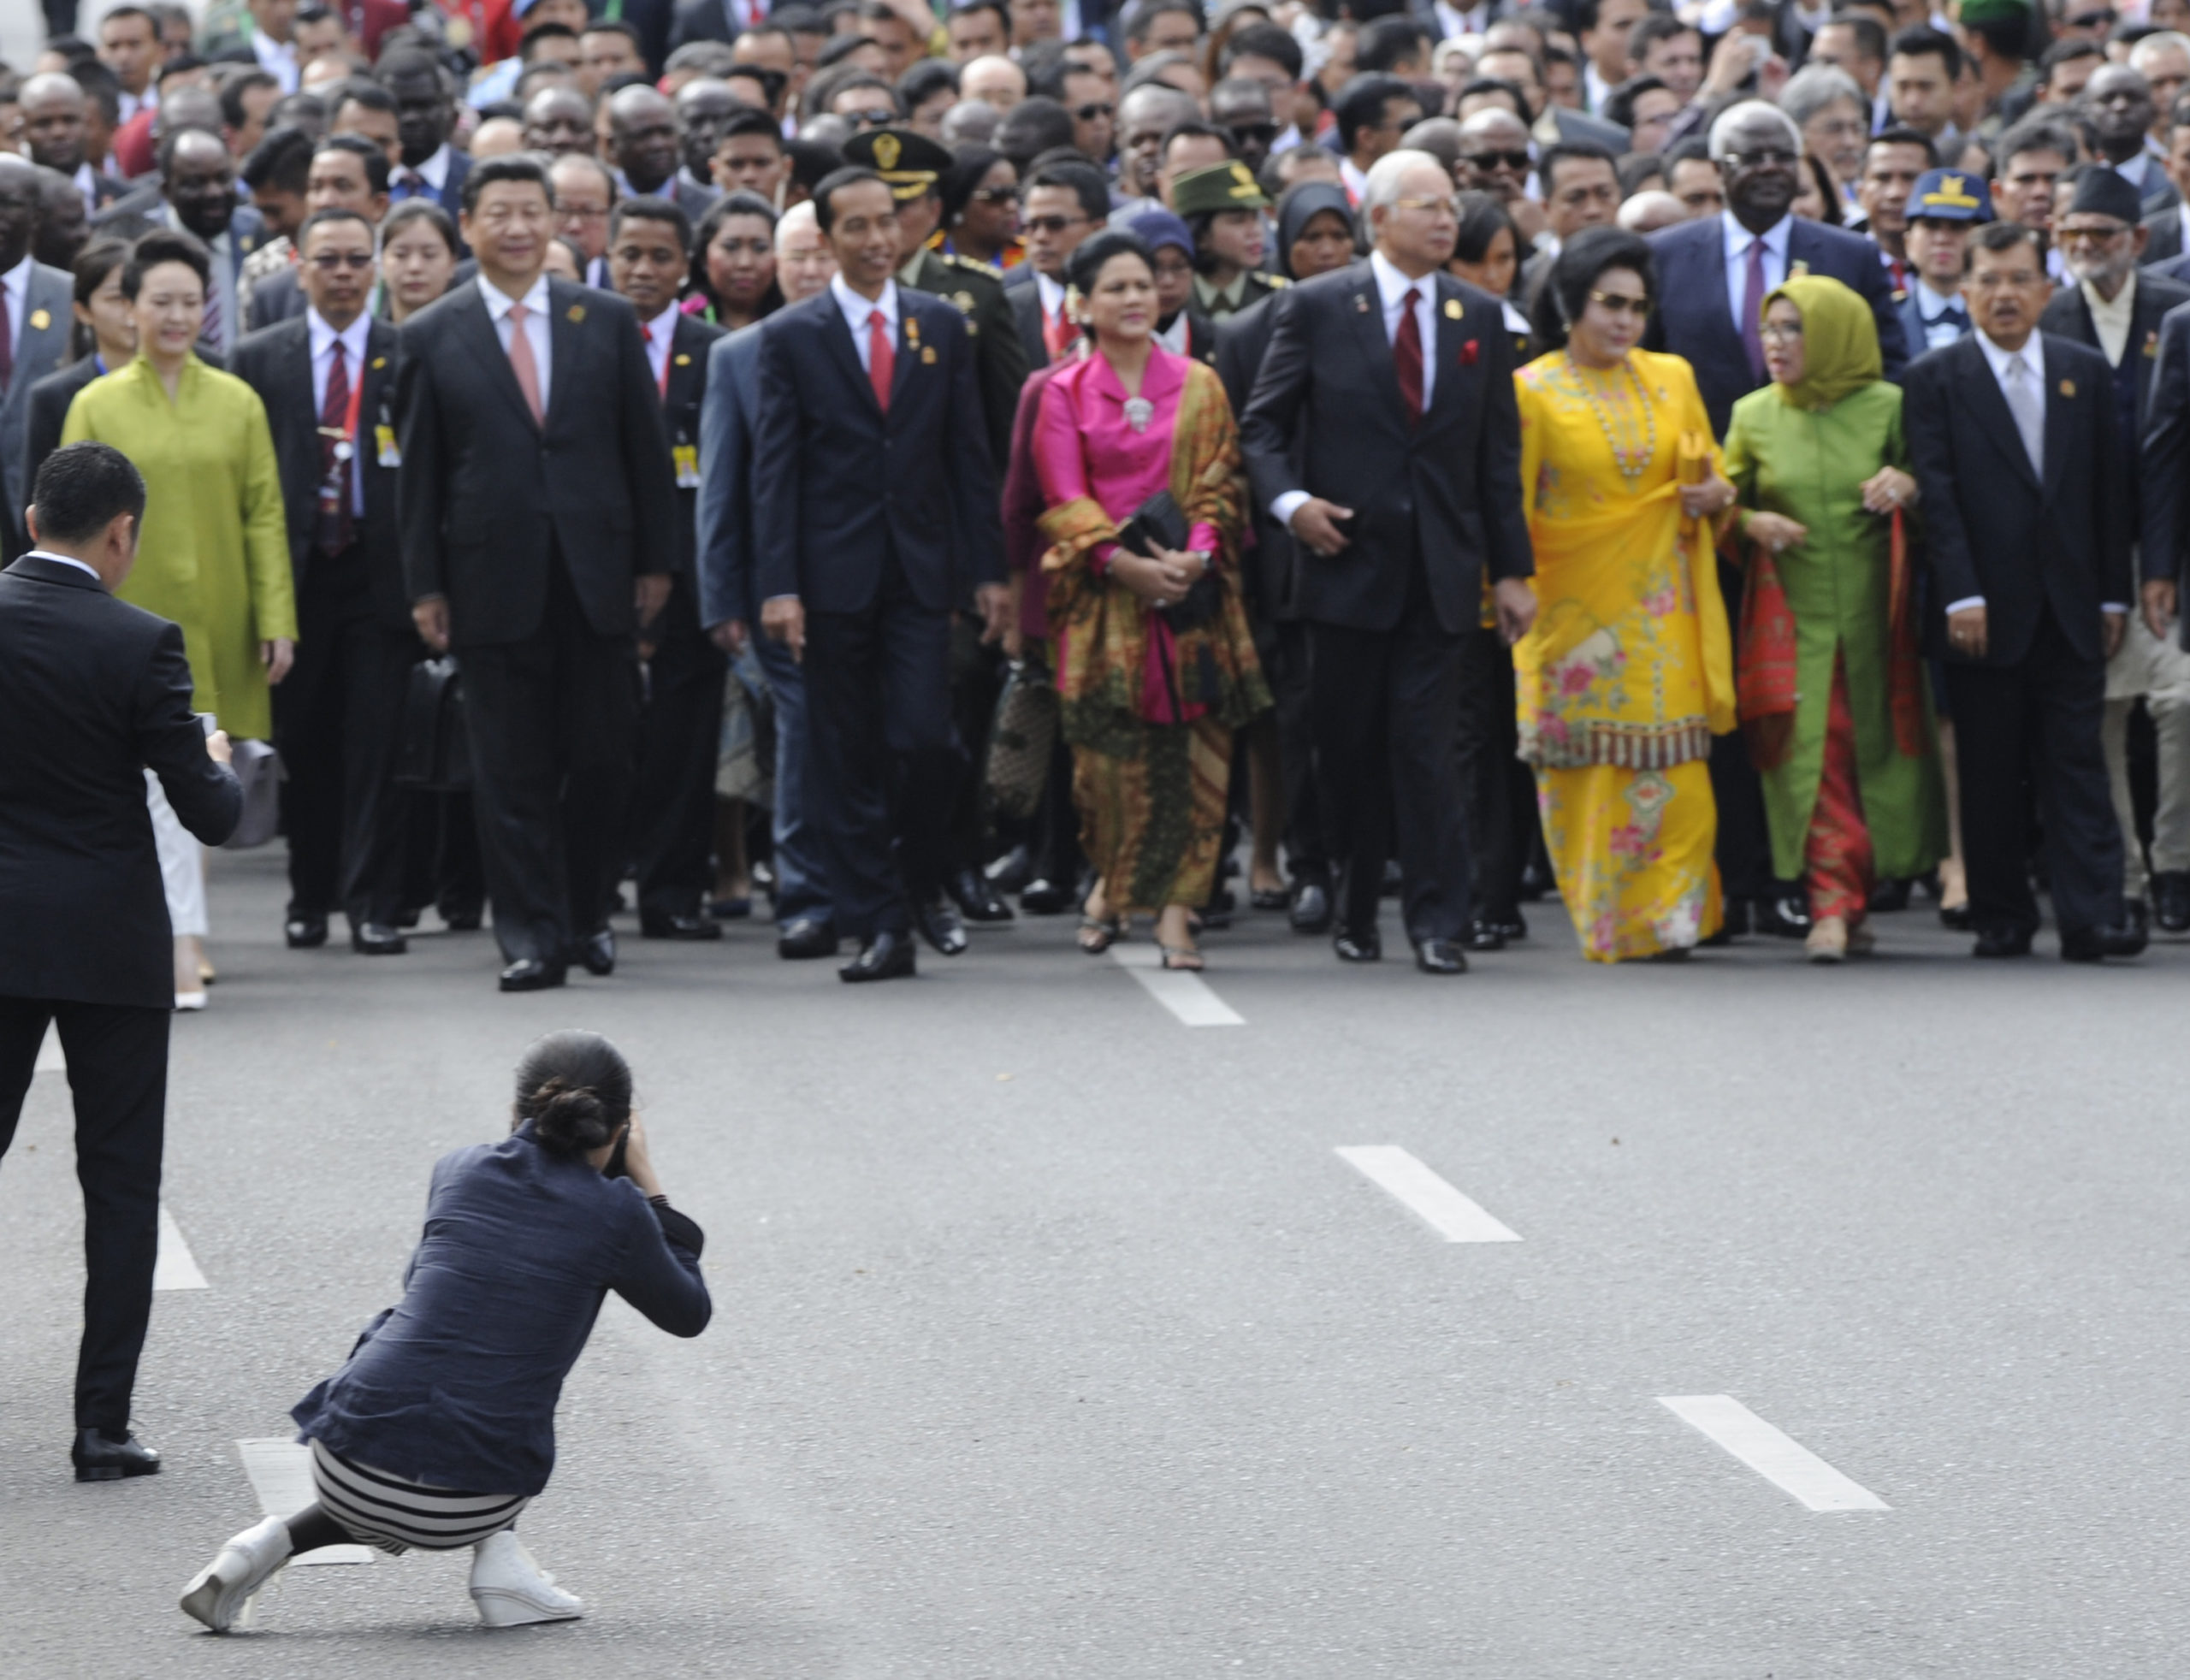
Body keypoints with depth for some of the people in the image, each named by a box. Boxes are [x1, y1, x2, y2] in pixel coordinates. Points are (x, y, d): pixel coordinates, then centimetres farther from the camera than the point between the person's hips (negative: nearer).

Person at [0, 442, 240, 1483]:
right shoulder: (137, 644, -13)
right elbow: (209, 815, -11)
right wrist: (216, 765, 11)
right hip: (110, 945, -3)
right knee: (120, 1186, 6)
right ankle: (103, 1424, 4)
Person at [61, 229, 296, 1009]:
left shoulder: (238, 403, 6)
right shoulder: (95, 406, 1)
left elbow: (265, 516, 5)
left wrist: (277, 620, -2)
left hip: (218, 627, 2)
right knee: (163, 784, -10)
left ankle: (174, 936, 24)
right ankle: (182, 952, -14)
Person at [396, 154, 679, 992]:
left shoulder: (608, 321, 7)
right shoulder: (432, 337, 3)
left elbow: (646, 446, 8)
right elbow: (418, 471, 4)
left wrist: (656, 561, 5)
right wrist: (425, 585, -1)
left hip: (597, 574, 1)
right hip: (494, 583, -1)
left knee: (601, 758, 3)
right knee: (511, 772, 0)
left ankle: (587, 915, 20)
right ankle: (530, 934, 4)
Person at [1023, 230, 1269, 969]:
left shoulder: (1198, 387, 10)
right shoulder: (1064, 394, 7)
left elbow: (1217, 484, 6)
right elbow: (1065, 501, 0)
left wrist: (1196, 555, -13)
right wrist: (1126, 563, -15)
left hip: (1190, 591, 1)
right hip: (1102, 596, -1)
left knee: (1190, 753, -8)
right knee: (1107, 750, -4)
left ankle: (1174, 907, -8)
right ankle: (1109, 879, 20)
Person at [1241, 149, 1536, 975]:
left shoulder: (1479, 316, 10)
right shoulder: (1319, 307, 1)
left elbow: (1499, 450, 10)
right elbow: (1263, 422, 4)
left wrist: (1511, 569, 7)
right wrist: (1289, 500, -14)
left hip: (1440, 565, 1)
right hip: (1347, 557, -1)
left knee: (1429, 743, -5)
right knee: (1349, 745, 5)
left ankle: (1438, 921, -4)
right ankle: (1354, 912, 18)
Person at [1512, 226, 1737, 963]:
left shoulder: (1673, 379, 10)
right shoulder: (1532, 390, 0)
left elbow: (1707, 470, 20)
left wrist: (1717, 495, -2)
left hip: (1659, 605, 2)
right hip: (1572, 601, -2)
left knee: (1670, 764, -7)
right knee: (1586, 766, -1)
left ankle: (1669, 913, -3)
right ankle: (1604, 922, 9)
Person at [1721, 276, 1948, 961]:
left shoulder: (1887, 408, 1)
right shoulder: (1754, 416, 6)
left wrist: (1909, 488, -16)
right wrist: (1752, 522, -8)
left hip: (1872, 612, 0)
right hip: (1792, 612, 0)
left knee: (1872, 744, 2)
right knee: (1812, 751, -9)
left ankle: (1848, 899, 16)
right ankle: (1836, 902, -11)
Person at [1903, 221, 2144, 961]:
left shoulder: (2086, 373, 11)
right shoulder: (1935, 380, 2)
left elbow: (2110, 489, 12)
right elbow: (1936, 495, -5)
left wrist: (2113, 595, 6)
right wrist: (1961, 596, -15)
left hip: (2071, 610, 2)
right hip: (1987, 613, -2)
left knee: (2077, 763, -3)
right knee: (1990, 774, 2)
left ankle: (2091, 916, -7)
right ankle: (2001, 919, 9)